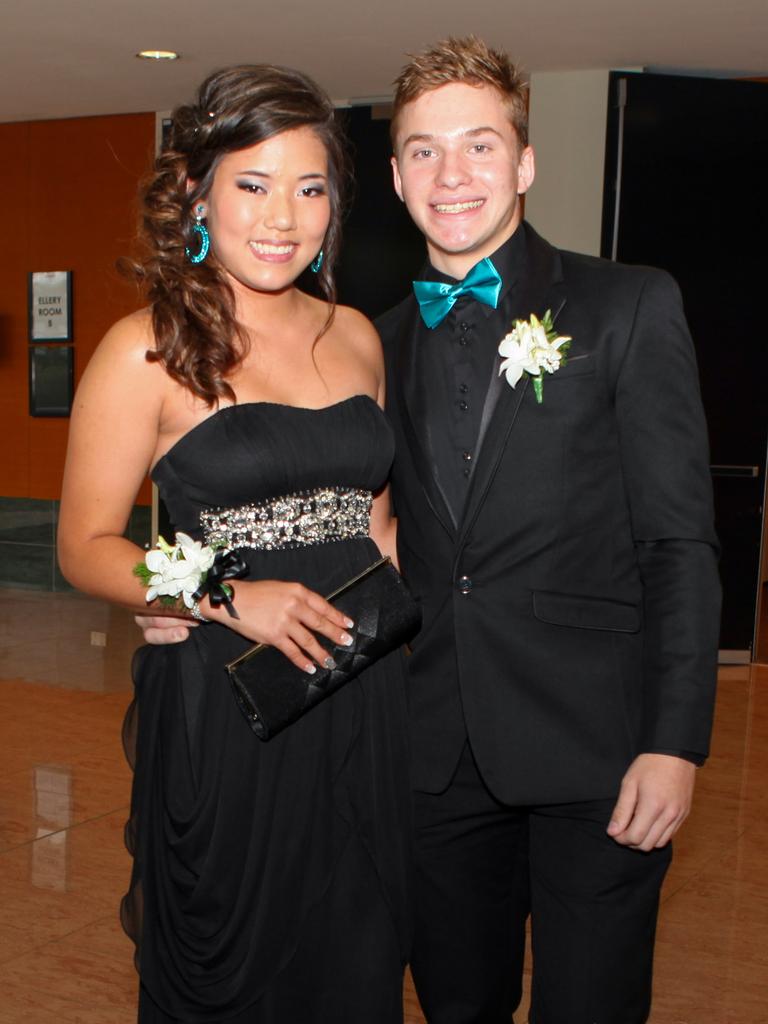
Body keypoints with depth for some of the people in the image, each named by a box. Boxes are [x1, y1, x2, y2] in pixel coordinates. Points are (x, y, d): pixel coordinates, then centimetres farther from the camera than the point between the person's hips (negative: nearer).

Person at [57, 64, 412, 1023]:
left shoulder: (355, 335, 9)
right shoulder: (148, 350, -7)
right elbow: (85, 547, -8)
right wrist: (231, 598, -21)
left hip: (359, 701, 5)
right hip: (219, 706, -5)